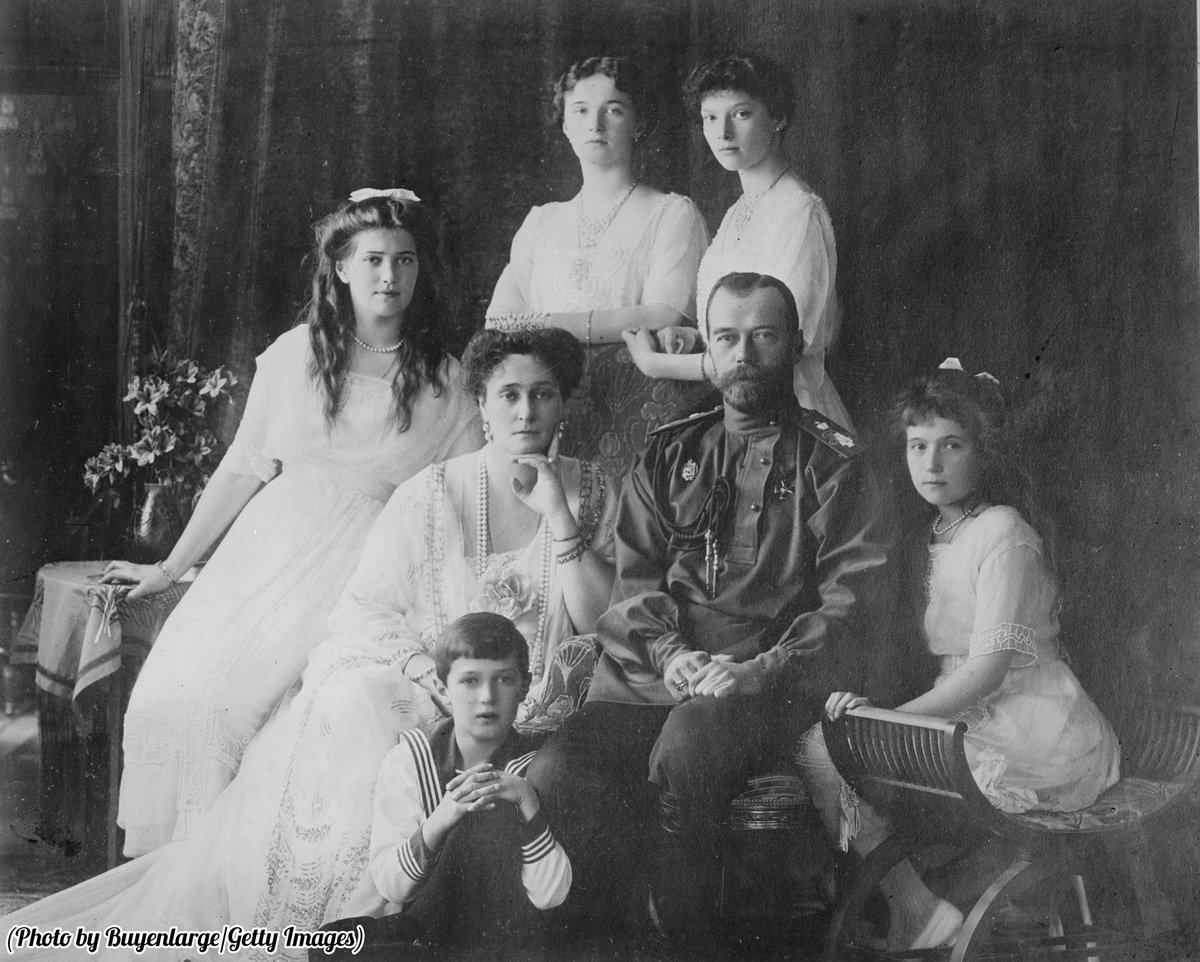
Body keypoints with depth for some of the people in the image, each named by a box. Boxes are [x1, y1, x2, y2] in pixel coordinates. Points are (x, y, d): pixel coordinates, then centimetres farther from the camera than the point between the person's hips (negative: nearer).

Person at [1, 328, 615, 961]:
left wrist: (559, 516, -13)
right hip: (416, 683, 0)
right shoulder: (431, 494, -2)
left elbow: (594, 618, -5)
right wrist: (422, 663, -18)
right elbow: (363, 611, 0)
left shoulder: (592, 495, 4)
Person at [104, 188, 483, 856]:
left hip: (363, 563, -3)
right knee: (171, 690, -16)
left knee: (249, 689, -26)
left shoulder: (447, 383, 4)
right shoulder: (296, 355, 8)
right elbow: (243, 469, 13)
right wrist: (171, 567, 13)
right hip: (271, 545, 3)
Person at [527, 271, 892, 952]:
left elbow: (852, 599, 0)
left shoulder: (831, 461, 11)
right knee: (555, 774, -25)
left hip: (772, 684, -3)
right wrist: (668, 654, -6)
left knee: (687, 743, -36)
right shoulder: (669, 456, 23)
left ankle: (679, 938, -14)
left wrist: (765, 668, -15)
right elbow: (633, 580, 14)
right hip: (653, 674, 3)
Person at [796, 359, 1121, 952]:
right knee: (819, 740, 0)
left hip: (1042, 738, -9)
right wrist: (866, 699, -2)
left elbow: (989, 667, -18)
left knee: (829, 755, -16)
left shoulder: (1002, 532, -11)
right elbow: (934, 658, 15)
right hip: (972, 718, 9)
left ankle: (924, 917, -6)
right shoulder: (929, 538, 16)